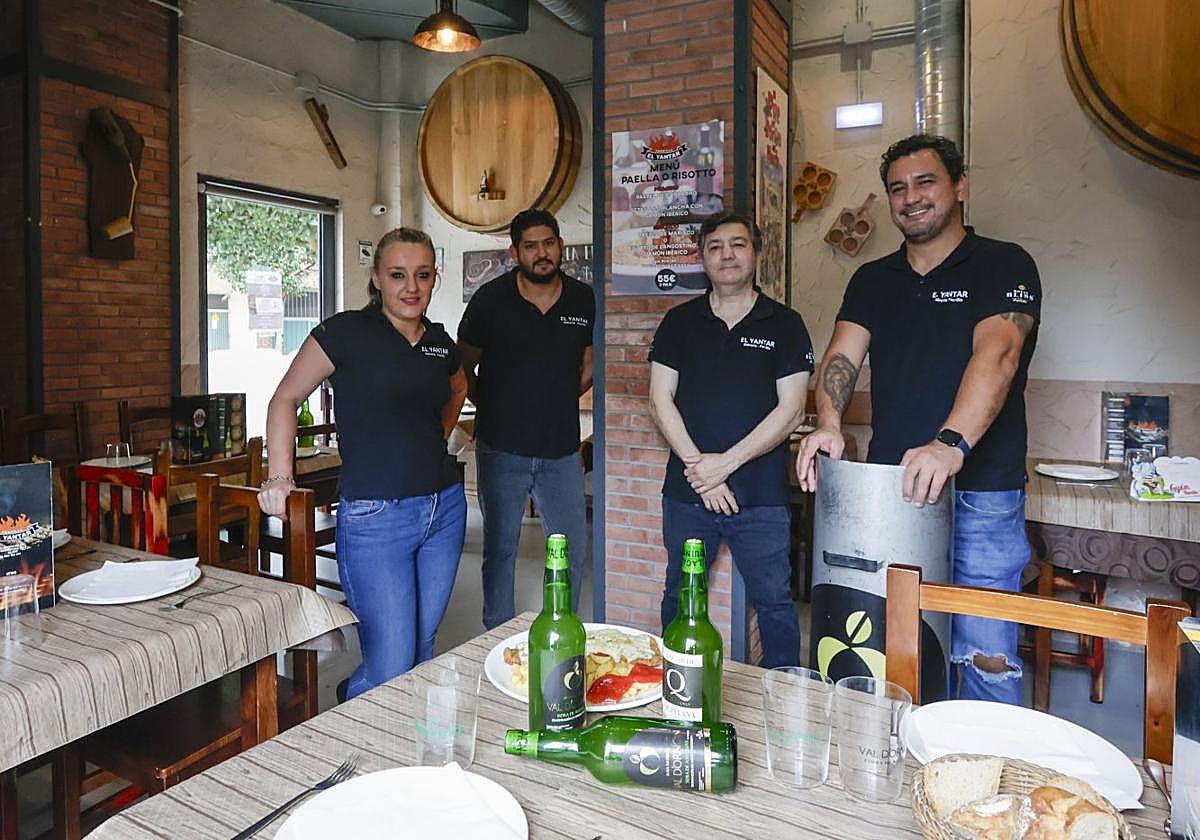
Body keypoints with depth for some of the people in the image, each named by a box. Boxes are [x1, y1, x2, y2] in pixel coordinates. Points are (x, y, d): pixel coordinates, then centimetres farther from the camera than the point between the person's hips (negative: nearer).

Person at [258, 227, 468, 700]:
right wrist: (279, 479, -12)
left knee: (423, 650, 16)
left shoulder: (440, 342, 9)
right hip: (374, 517, -6)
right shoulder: (347, 332, -7)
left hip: (445, 508, 6)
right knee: (390, 671, -4)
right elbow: (286, 399, -1)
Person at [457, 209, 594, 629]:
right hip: (502, 448, -2)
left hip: (561, 448, 2)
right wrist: (495, 407, 4)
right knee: (500, 549, 9)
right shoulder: (491, 299, -4)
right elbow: (463, 368, 6)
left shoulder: (584, 300, 2)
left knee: (573, 549, 7)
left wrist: (555, 400, 10)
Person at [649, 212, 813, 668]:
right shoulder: (680, 322, 8)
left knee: (774, 601, 5)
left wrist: (726, 462, -13)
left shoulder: (785, 324, 3)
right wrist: (696, 465, -10)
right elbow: (660, 399, 1)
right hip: (686, 491, 2)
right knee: (679, 597, 14)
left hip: (761, 493, -2)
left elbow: (790, 409, -4)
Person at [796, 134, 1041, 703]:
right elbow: (842, 354, -2)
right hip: (889, 487, 5)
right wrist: (829, 422, -23)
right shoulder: (873, 280, 13)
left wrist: (951, 443, -36)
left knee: (987, 657, 0)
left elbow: (996, 356, -19)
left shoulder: (1003, 266, -2)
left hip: (981, 493, -4)